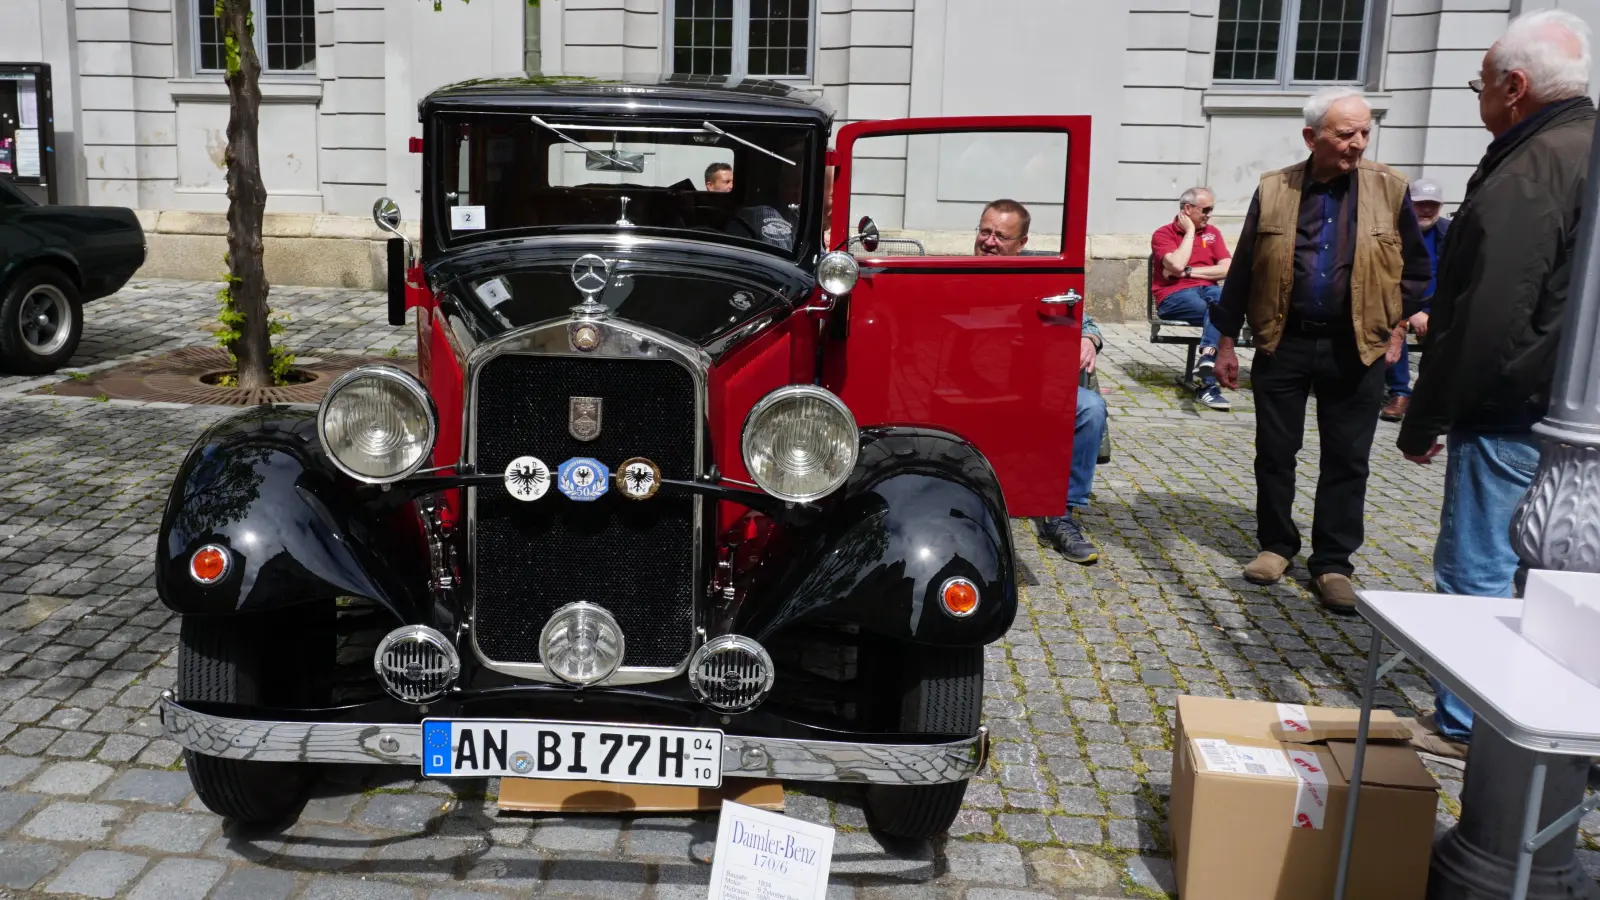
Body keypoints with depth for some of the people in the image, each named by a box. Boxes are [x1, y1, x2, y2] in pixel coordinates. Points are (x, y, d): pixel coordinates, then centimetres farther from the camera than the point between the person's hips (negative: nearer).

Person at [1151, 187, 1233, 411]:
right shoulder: (1163, 234, 4)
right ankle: (1207, 383, -38)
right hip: (1174, 296, -4)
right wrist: (1189, 231, -3)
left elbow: (1226, 269, 5)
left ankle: (1207, 356, -50)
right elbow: (1176, 266, -14)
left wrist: (1188, 272, -5)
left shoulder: (1212, 232, 18)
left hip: (1207, 290, 4)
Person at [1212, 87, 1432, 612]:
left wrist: (1393, 321, 3)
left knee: (1347, 460, 4)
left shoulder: (1390, 189, 1)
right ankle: (1276, 545, 25)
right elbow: (1244, 269, 4)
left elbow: (1416, 268, 10)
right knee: (1275, 451, 8)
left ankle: (1332, 564, 15)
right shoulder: (1274, 190, 1)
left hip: (1356, 348, 0)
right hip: (1284, 343, 0)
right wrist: (1226, 339, 3)